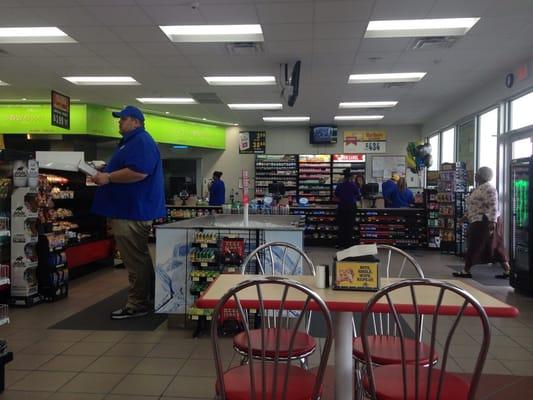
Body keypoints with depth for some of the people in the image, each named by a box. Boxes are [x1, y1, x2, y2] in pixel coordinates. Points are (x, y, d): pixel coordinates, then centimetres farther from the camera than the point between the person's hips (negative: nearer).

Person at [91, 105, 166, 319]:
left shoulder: (141, 141, -13)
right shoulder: (131, 142, 22)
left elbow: (138, 172, -27)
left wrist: (108, 178, -19)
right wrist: (105, 174, 15)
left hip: (132, 213, -11)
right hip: (128, 211, 11)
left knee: (135, 261, -4)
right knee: (139, 260, 17)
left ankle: (137, 305, 4)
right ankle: (145, 300, 27)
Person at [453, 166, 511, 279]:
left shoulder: (488, 188, -15)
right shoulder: (479, 188, 17)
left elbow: (493, 206, -23)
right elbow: (475, 206, 24)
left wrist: (492, 221, -30)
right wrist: (466, 216, 24)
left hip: (484, 222, -10)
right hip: (479, 221, 10)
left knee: (473, 246, -3)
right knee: (495, 247, 9)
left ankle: (466, 271, 5)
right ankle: (507, 270, 11)